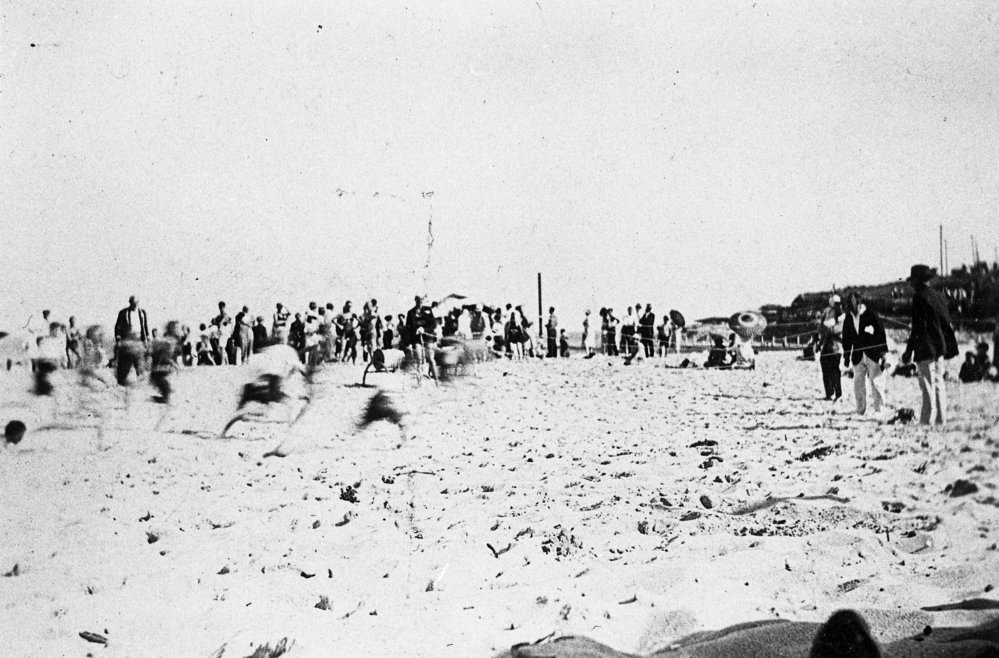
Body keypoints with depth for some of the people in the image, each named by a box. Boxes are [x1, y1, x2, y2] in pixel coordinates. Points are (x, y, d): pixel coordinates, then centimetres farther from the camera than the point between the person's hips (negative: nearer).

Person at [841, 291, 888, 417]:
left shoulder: (870, 315, -6)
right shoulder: (848, 319, 6)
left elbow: (880, 332, -4)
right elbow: (846, 339, 14)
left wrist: (883, 352, -7)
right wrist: (846, 356, 13)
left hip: (873, 354, -4)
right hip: (858, 357, 4)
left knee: (876, 382, -4)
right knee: (858, 383, 2)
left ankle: (879, 409, 3)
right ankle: (861, 410, 9)